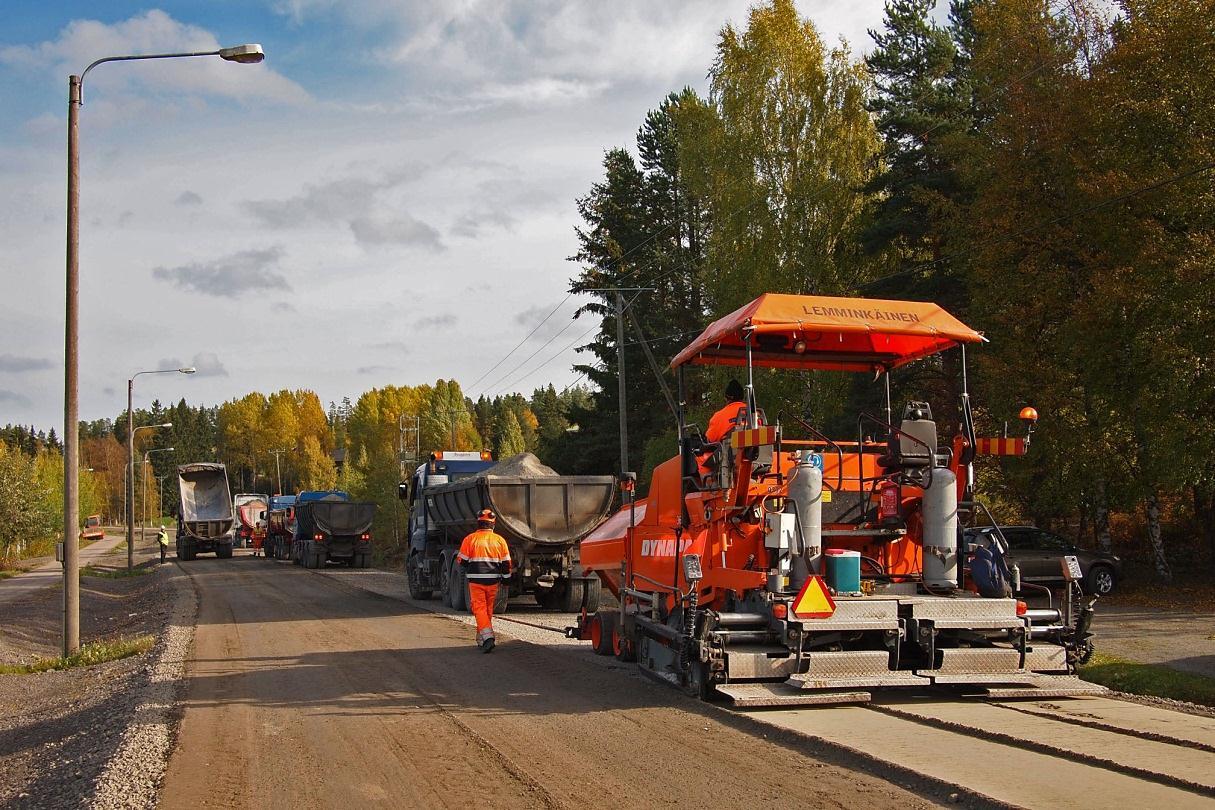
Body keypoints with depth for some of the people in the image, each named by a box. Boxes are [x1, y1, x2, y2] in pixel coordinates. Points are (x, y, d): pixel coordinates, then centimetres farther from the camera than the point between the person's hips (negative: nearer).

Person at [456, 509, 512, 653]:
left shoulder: (470, 539, -4)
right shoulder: (500, 540, 4)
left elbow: (461, 561, -1)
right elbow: (506, 563, 5)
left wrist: (467, 571, 20)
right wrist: (505, 579, 18)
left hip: (476, 581, -3)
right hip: (493, 581, 3)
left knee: (479, 608, -3)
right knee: (488, 610, 15)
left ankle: (487, 636, -23)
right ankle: (482, 640, 24)